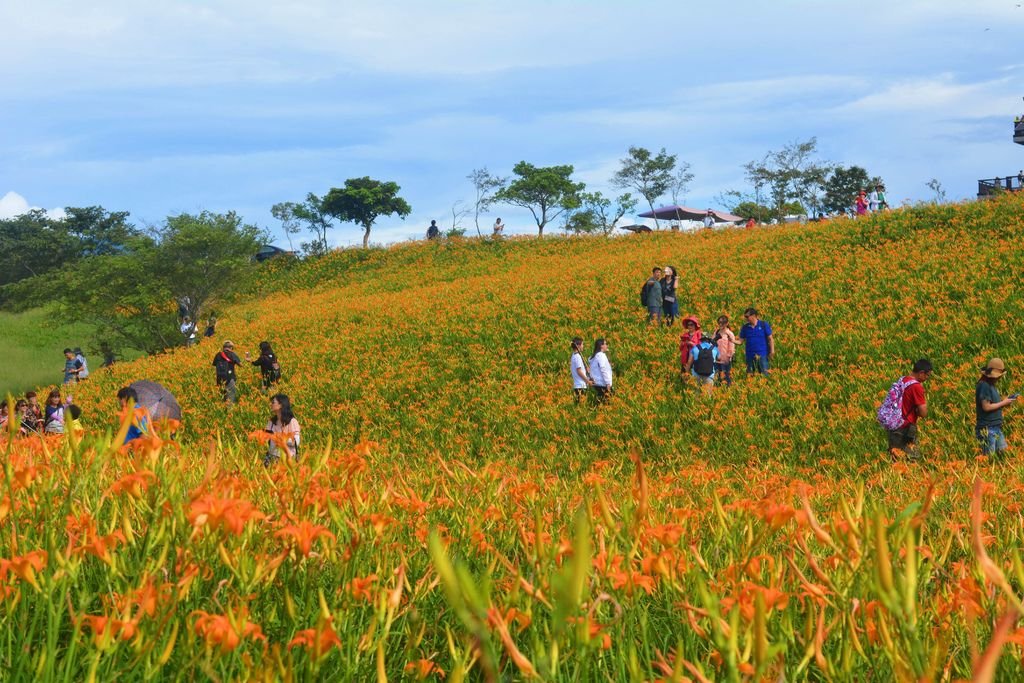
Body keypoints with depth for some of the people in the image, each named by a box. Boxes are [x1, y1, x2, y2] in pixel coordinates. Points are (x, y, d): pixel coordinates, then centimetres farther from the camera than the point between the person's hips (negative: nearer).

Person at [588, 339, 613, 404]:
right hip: (602, 384, -9)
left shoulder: (594, 356, 17)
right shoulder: (601, 355, -10)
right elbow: (603, 370, -15)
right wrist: (608, 383, -16)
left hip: (597, 384, 9)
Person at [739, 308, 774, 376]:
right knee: (750, 375, 7)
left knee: (764, 374, -3)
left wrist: (772, 350, -5)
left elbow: (770, 339, 1)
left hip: (762, 355, -3)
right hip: (750, 355, 3)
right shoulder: (745, 327, 5)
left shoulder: (763, 325, -2)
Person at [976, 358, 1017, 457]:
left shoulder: (991, 384, 13)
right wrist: (1003, 403, -12)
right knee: (989, 456, -5)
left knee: (1003, 452, 12)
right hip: (987, 428, -10)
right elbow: (986, 407, -22)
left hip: (996, 427, 10)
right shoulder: (984, 385, -17)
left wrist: (1006, 402, 3)